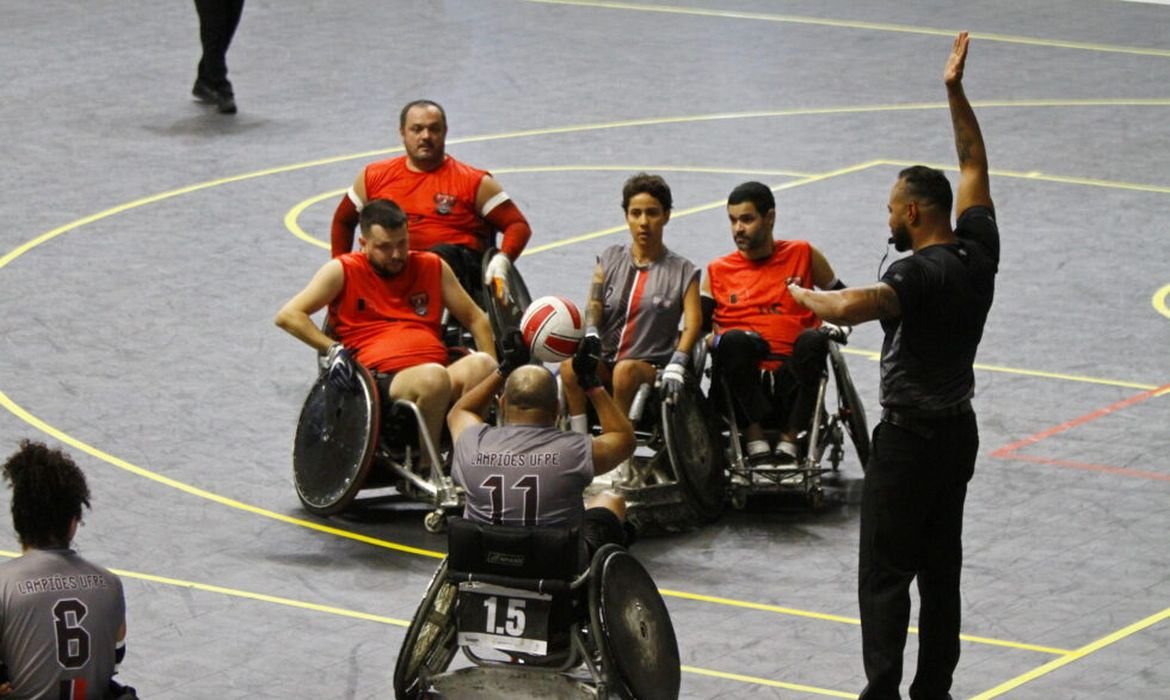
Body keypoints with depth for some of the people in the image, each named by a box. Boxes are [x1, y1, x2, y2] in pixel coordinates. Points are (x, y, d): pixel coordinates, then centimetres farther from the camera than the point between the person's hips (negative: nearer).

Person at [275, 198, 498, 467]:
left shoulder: (433, 267, 21)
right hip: (382, 378, -4)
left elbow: (476, 319, 25)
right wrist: (332, 349, -10)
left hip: (440, 371, 4)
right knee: (433, 377, -37)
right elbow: (287, 316, 3)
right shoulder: (343, 271, 10)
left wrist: (494, 372, 10)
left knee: (480, 366, -30)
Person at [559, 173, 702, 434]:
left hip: (652, 364, -3)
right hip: (606, 358, 3)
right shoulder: (610, 259, 14)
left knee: (626, 371, -37)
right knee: (570, 367, -29)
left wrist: (675, 366, -22)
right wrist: (591, 335, -22)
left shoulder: (682, 271, 5)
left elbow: (693, 322, -6)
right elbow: (594, 304, 2)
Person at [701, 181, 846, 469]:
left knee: (813, 339, -30)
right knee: (732, 339, -31)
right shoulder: (718, 272, 15)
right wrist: (713, 340, -16)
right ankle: (755, 441, -29)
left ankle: (788, 441, -27)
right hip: (743, 382, 0)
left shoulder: (803, 255, 14)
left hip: (790, 380, 0)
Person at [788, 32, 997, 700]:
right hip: (960, 427, 8)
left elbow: (851, 306, -40)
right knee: (941, 566, 13)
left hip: (911, 437, -8)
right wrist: (956, 93, 16)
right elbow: (975, 165, 14)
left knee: (885, 574, -3)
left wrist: (805, 296, -19)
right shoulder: (979, 254, 1)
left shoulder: (920, 274, -22)